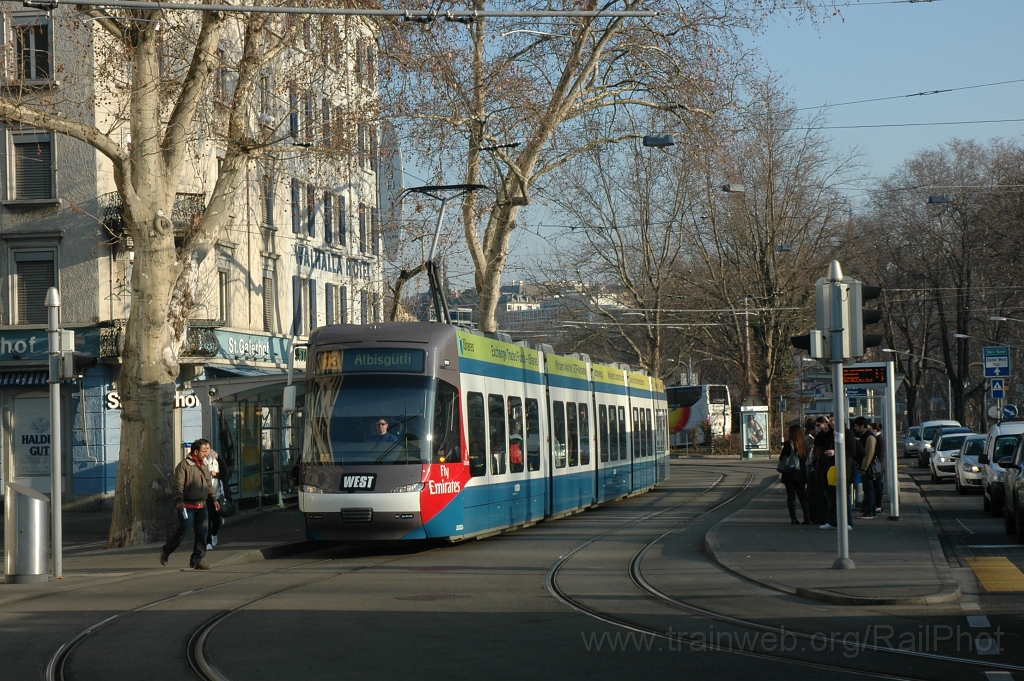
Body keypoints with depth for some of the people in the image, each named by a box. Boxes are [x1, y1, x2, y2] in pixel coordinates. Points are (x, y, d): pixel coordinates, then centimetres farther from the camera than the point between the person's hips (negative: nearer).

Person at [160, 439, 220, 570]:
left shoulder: (204, 466, 15)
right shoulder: (184, 465, -9)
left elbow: (209, 485, 24)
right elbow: (178, 486, -14)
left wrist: (214, 499, 12)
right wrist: (179, 501, -26)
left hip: (201, 505, 7)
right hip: (187, 505, -7)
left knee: (202, 532, 1)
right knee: (184, 531, -6)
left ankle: (197, 559, 8)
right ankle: (166, 552, 15)